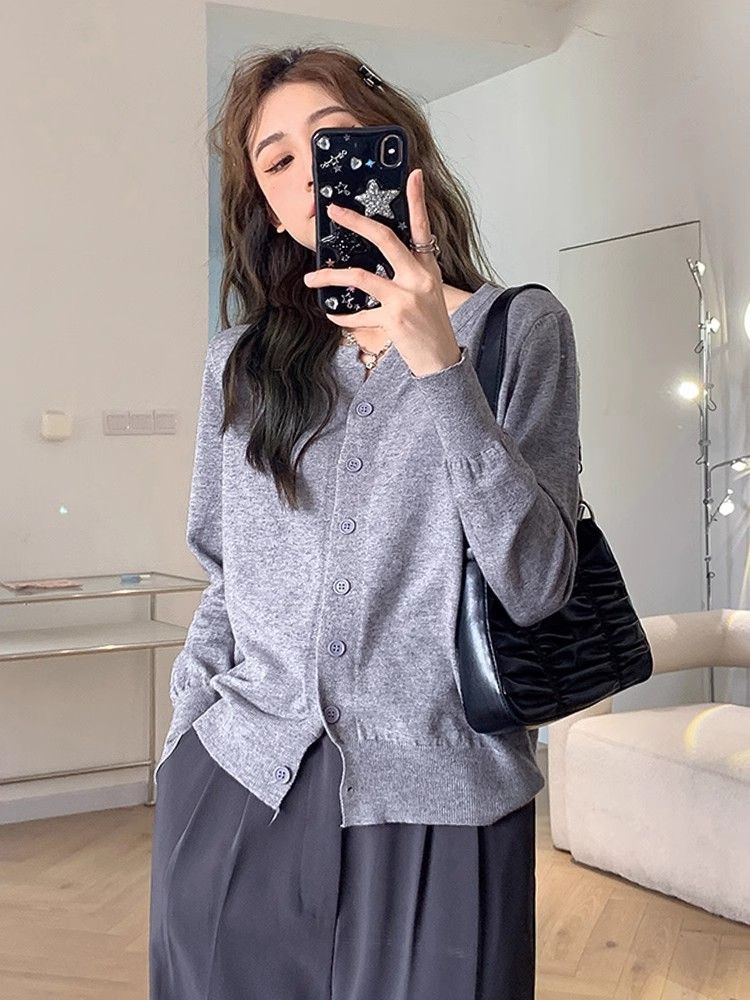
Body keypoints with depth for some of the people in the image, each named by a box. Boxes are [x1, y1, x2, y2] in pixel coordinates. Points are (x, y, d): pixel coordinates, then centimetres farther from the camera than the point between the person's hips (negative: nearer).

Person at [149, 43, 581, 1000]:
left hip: (434, 803, -2)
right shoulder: (239, 358, 9)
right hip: (233, 786, 3)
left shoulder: (520, 327, -1)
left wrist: (439, 365, -19)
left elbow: (534, 585, -12)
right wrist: (182, 740, 6)